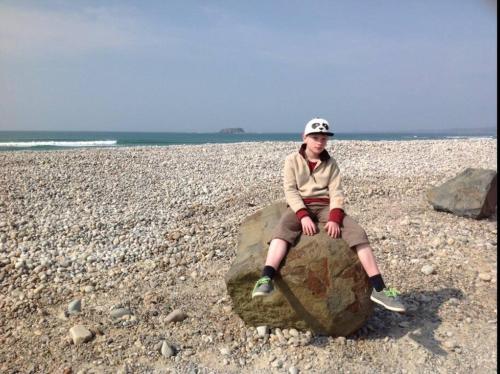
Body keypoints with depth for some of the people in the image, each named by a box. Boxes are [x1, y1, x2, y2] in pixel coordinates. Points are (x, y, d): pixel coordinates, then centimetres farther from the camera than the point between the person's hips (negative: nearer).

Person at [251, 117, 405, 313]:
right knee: (282, 229, -36)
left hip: (325, 206, 3)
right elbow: (290, 190, -4)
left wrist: (334, 218, -18)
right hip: (299, 206, -2)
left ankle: (378, 288, -23)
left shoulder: (331, 163, 13)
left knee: (357, 232, -22)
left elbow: (336, 192, 1)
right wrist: (303, 215, -21)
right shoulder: (292, 160, 7)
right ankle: (266, 279, -54)